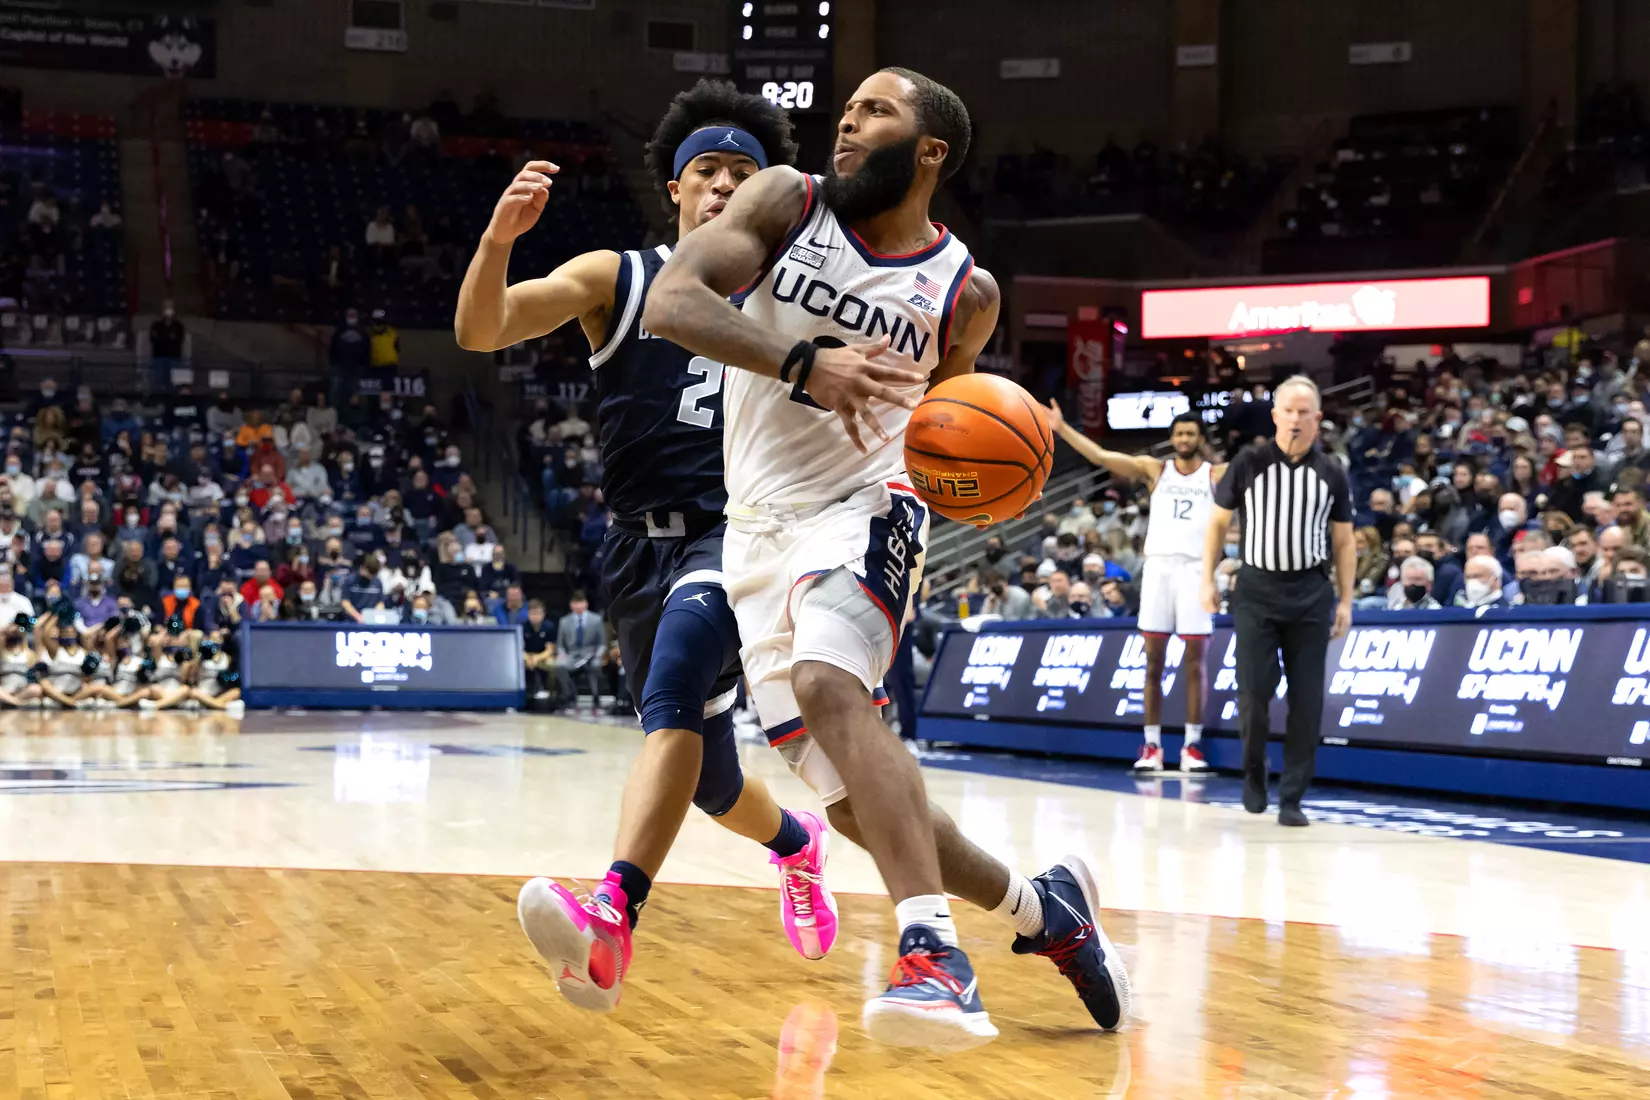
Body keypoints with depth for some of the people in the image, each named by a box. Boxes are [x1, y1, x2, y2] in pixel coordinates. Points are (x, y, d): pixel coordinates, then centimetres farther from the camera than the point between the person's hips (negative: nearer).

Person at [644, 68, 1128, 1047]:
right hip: (761, 529, 3)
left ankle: (934, 952, -42)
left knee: (828, 686, -35)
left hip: (864, 509, -3)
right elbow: (671, 303, -16)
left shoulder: (965, 292, 0)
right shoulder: (785, 202, -1)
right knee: (857, 801, 4)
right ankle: (1043, 908, 24)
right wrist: (801, 362, -30)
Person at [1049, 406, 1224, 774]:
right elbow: (1100, 456, 4)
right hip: (1158, 566, 1)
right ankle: (1152, 745, 6)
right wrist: (1062, 428, -3)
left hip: (1195, 569, -1)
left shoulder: (1218, 474, 7)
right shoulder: (1155, 470, 9)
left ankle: (1193, 744, 3)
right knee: (1154, 661, 2)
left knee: (1194, 661, -2)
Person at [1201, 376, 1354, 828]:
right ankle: (1254, 770, 19)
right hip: (1257, 588, -1)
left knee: (1306, 700, -1)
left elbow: (1343, 541, 10)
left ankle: (1291, 799, 8)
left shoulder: (1331, 474, 4)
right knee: (1253, 690, -8)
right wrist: (1208, 580, 2)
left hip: (1311, 592, 1)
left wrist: (1346, 600, 4)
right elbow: (1218, 522, 8)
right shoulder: (1249, 464, 0)